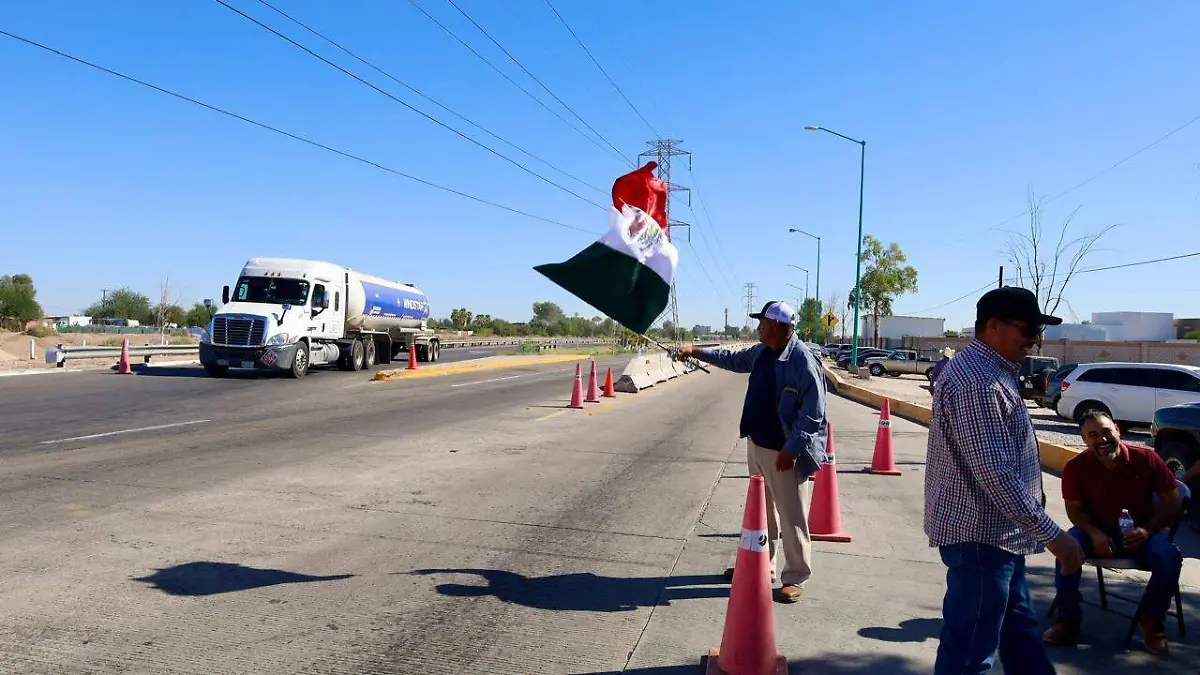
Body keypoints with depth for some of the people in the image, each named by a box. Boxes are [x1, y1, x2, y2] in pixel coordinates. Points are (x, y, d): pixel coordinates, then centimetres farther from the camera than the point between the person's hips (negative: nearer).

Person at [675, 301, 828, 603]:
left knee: (792, 519, 1)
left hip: (785, 453, -9)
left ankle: (795, 578, 14)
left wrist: (791, 449, -21)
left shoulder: (804, 362, -20)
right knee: (761, 512, 20)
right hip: (757, 445, 9)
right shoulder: (761, 352, 6)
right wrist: (698, 353, 29)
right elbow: (735, 359, 28)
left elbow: (813, 415, -20)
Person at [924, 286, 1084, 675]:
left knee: (1019, 627, 24)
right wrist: (1052, 535, -24)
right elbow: (995, 473, -28)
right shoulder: (978, 381, -24)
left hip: (997, 531, 11)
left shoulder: (990, 370, 12)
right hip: (980, 533, -11)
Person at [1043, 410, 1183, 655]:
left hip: (1140, 532, 1)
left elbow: (1173, 500, -5)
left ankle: (1152, 621, -2)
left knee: (1170, 557, -29)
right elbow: (1074, 509, -4)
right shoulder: (1076, 467, -14)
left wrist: (1147, 529, -19)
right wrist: (1094, 533, -24)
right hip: (1097, 531, 0)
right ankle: (1068, 622, -14)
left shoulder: (1147, 458, -13)